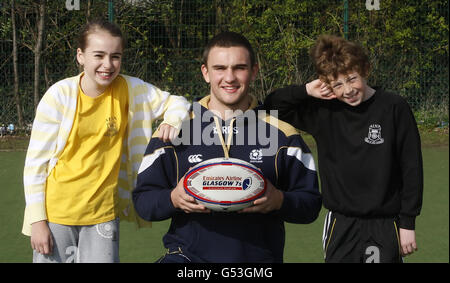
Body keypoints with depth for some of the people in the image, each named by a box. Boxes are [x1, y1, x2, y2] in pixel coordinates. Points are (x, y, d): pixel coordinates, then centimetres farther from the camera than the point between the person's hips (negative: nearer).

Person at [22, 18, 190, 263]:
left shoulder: (130, 90, -4)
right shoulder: (60, 94, -10)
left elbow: (176, 103, 9)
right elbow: (35, 162, -6)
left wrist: (173, 121, -15)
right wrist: (37, 220, -8)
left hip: (102, 214, 2)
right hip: (57, 214, -2)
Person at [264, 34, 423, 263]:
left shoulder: (394, 108, -6)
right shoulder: (323, 111, 1)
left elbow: (411, 168, -2)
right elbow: (271, 106, 7)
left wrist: (408, 223, -3)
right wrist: (306, 91, -8)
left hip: (385, 227, -2)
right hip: (340, 226, 2)